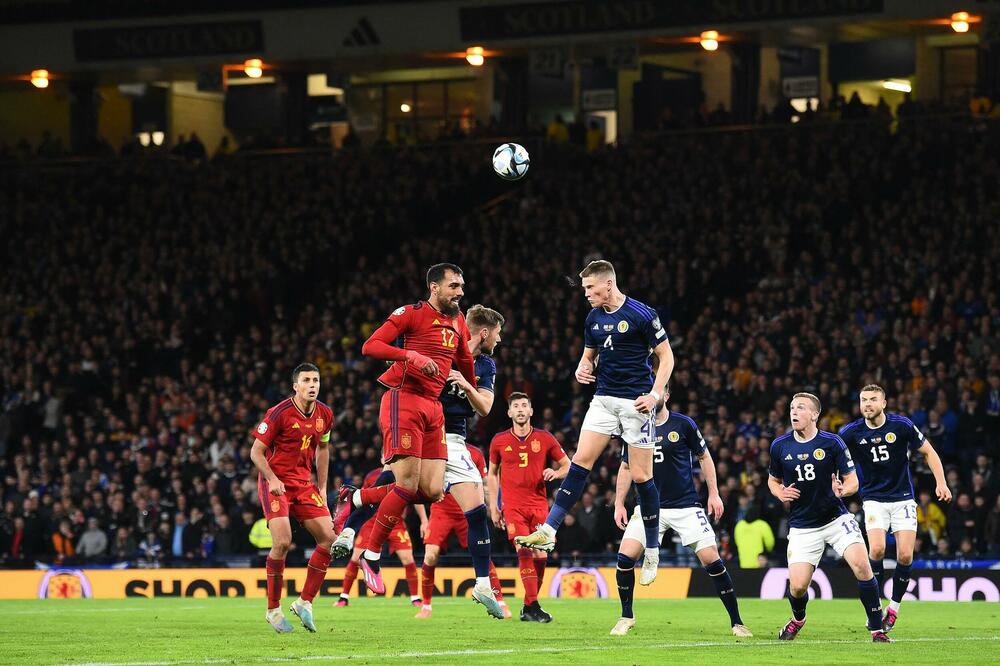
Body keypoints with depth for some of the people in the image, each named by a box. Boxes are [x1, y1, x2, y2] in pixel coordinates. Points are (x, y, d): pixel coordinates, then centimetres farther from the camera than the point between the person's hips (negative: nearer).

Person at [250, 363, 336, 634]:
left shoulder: (324, 414, 4)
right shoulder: (279, 413, -15)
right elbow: (256, 451, -10)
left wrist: (322, 487, 16)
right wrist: (272, 479, -24)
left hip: (304, 484, 6)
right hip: (275, 482, -6)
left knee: (328, 538, -5)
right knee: (283, 541, -21)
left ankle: (304, 602, 6)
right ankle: (273, 610, -6)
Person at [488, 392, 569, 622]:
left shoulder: (545, 439, 4)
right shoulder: (499, 441, 5)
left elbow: (567, 465, 13)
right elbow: (492, 474, 15)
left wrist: (556, 473, -10)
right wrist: (493, 506, 9)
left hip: (539, 505, 1)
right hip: (513, 506, -1)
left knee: (540, 555, -3)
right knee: (524, 550, -18)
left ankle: (528, 608, 13)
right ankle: (532, 606, -18)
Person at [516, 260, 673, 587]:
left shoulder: (642, 314, -11)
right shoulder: (593, 318, 8)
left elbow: (666, 356, -6)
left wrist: (655, 394, -15)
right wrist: (583, 369, -1)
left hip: (636, 402, -6)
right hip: (604, 398, 6)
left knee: (641, 476, -3)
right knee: (580, 461, -5)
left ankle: (652, 551, 8)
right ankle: (548, 530, -8)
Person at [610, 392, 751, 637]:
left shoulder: (683, 424, -5)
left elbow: (704, 457, 4)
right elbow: (626, 467, 13)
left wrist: (714, 494, -1)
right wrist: (619, 504, 7)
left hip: (685, 506, -2)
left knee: (711, 560, -9)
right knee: (625, 557, -12)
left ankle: (736, 622, 2)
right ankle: (626, 617, 7)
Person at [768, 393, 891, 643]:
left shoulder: (832, 443, -8)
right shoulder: (780, 446, -1)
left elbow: (853, 481, -4)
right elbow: (773, 481, 15)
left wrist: (843, 489, -27)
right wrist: (781, 493, -8)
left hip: (836, 518, -1)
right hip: (802, 526, 1)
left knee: (861, 565, -22)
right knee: (797, 586, -9)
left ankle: (877, 630, -10)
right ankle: (798, 618, 29)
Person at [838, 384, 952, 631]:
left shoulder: (902, 425, -9)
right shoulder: (851, 432, -8)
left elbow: (928, 452, 2)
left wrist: (941, 483, -8)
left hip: (903, 498, 0)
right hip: (874, 498, 0)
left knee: (905, 555, -9)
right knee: (876, 550, -20)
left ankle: (894, 606, 11)